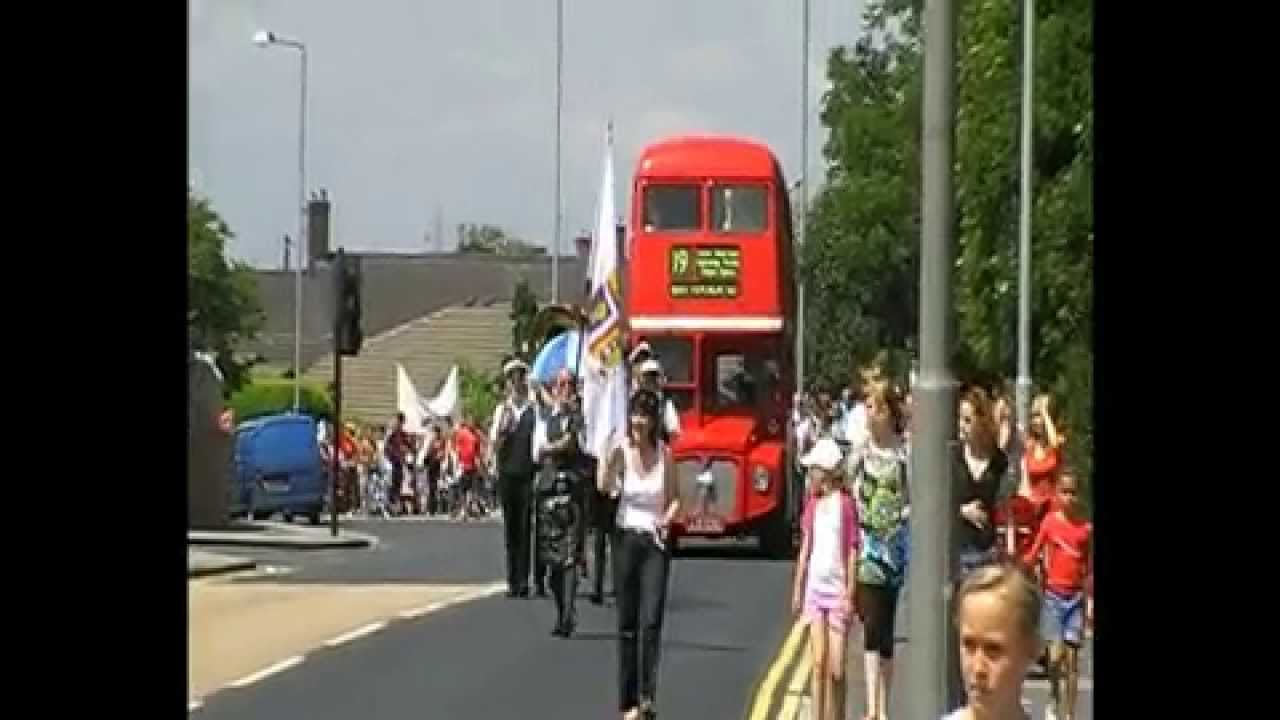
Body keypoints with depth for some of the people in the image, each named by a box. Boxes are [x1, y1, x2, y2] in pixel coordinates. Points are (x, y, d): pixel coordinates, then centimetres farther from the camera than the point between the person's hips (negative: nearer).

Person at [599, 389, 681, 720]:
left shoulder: (664, 453, -2)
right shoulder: (622, 450, -5)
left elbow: (674, 497, 8)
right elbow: (603, 486, -22)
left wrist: (668, 517, -12)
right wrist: (610, 452, -33)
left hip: (656, 540, 0)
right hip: (628, 537, 0)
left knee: (651, 621, -11)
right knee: (627, 624, 5)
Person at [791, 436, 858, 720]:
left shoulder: (846, 504, -8)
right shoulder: (812, 504, 8)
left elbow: (852, 553, -8)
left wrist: (849, 594, -10)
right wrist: (797, 590, 12)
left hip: (837, 590, -4)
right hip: (815, 588, 4)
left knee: (836, 670, -2)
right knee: (818, 664, 3)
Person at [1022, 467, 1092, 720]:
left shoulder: (1086, 528, 1)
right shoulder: (1050, 522, -2)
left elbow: (1089, 567, 6)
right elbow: (1034, 554, 2)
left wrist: (1090, 600, 2)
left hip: (1076, 597, 1)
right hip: (1053, 594, -1)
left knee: (1072, 657, 2)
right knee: (1056, 654, -11)